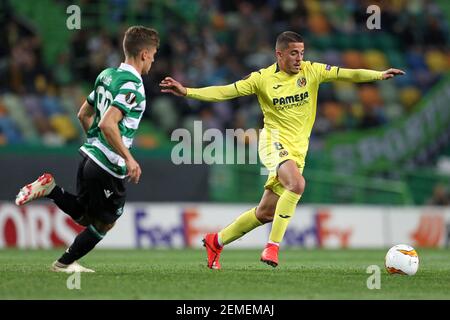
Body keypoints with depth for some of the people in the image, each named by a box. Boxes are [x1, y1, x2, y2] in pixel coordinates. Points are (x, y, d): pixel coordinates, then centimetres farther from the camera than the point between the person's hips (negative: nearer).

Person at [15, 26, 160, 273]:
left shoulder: (107, 75, 10)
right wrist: (128, 159, -24)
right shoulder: (132, 85, -18)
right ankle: (64, 263, 16)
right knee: (105, 223, 10)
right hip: (109, 167, -8)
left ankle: (49, 188, 3)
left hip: (90, 155, 8)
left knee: (82, 215, 23)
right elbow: (107, 124, -28)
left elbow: (84, 114, 19)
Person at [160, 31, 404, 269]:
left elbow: (347, 74, -5)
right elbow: (224, 92, -3)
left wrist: (378, 75, -21)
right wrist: (186, 92, -12)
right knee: (297, 184, -33)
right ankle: (272, 246, -27)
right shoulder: (263, 78, -3)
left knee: (266, 213, 8)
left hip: (298, 151, 5)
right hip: (274, 142, -5)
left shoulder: (311, 71, 3)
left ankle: (216, 241, 27)